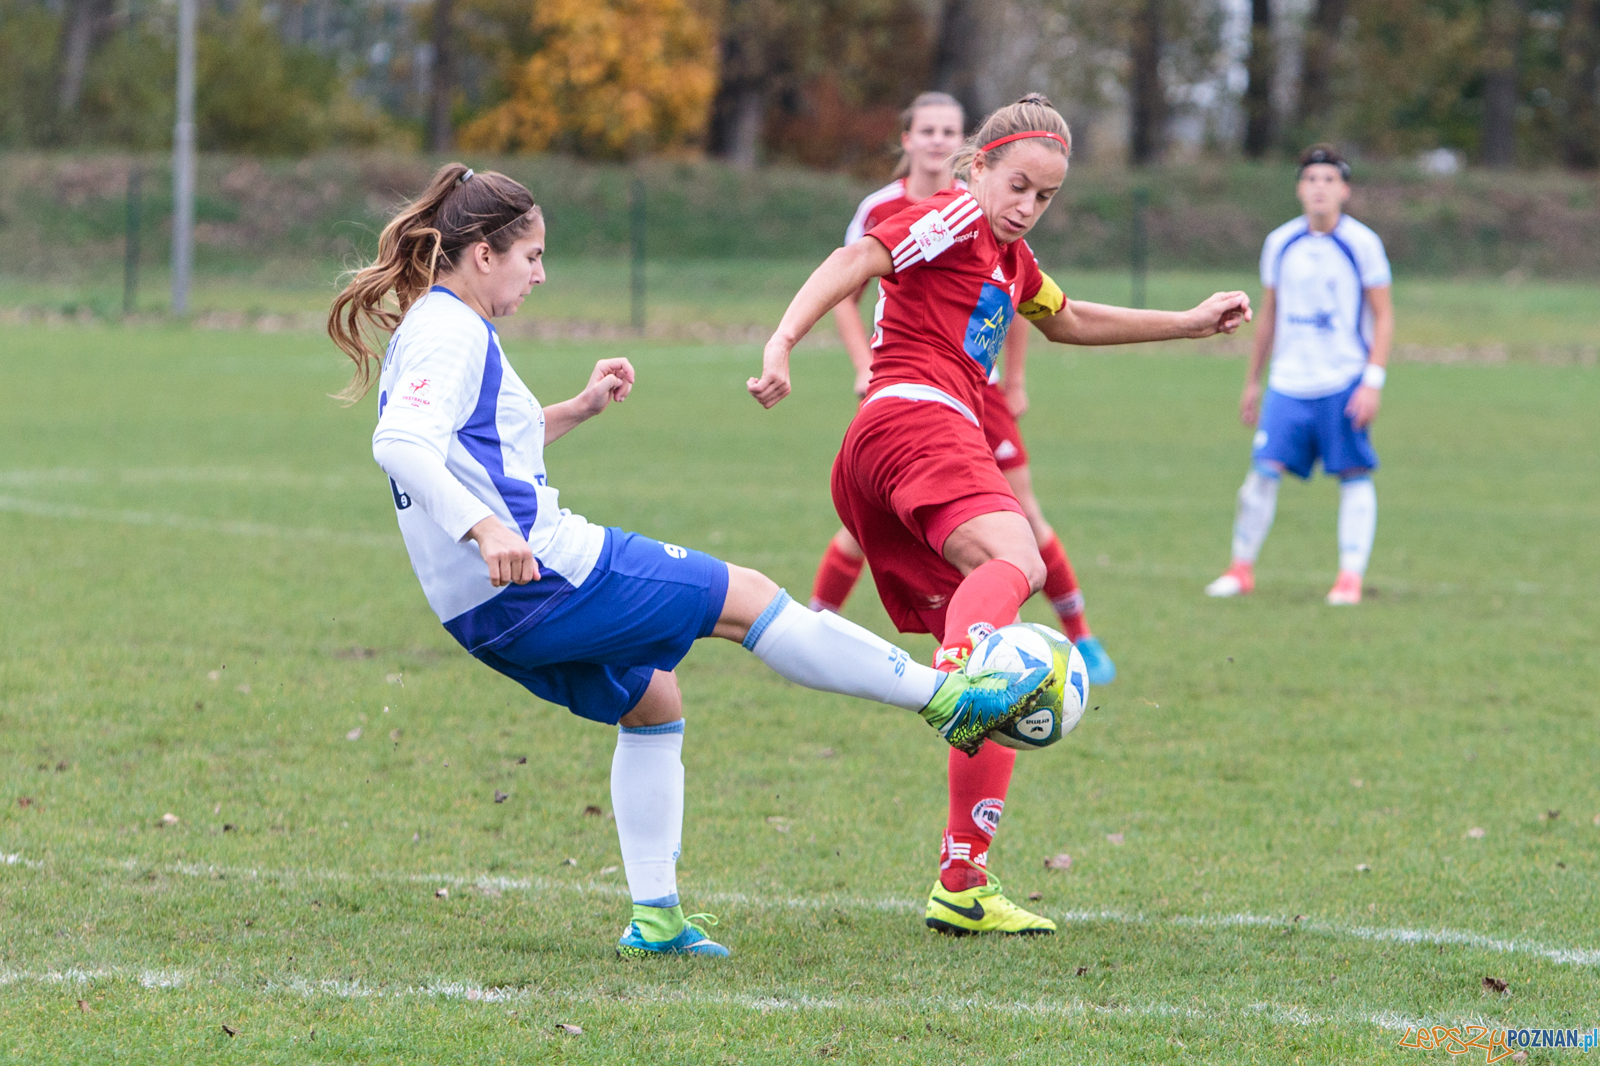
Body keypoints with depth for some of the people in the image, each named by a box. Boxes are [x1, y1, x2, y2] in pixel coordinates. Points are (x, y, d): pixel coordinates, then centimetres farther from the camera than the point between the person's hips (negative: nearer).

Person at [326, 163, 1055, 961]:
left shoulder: (424, 331, 17)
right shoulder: (450, 333, -14)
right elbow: (400, 443, -31)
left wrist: (577, 410, 24)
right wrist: (485, 528, -41)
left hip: (486, 611, 11)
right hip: (541, 574, -11)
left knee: (651, 700, 24)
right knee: (747, 596, -2)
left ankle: (655, 917, 21)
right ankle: (949, 700, 5)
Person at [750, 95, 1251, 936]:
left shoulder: (1010, 257, 32)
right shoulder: (953, 219, 3)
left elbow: (1068, 322, 50)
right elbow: (856, 260, -13)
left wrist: (1191, 323, 53)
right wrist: (783, 340, -29)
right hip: (916, 418, -10)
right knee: (1016, 560, -37)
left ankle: (963, 883, 0)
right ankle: (958, 678, -70)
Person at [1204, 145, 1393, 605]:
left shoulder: (1362, 244, -4)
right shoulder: (1280, 244, 6)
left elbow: (1383, 315, -1)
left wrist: (1374, 380, -10)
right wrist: (1252, 382, 18)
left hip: (1344, 382, -2)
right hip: (1288, 381, 2)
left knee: (1354, 474, -4)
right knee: (1264, 468, -5)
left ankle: (1351, 575, 2)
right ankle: (1242, 567, 8)